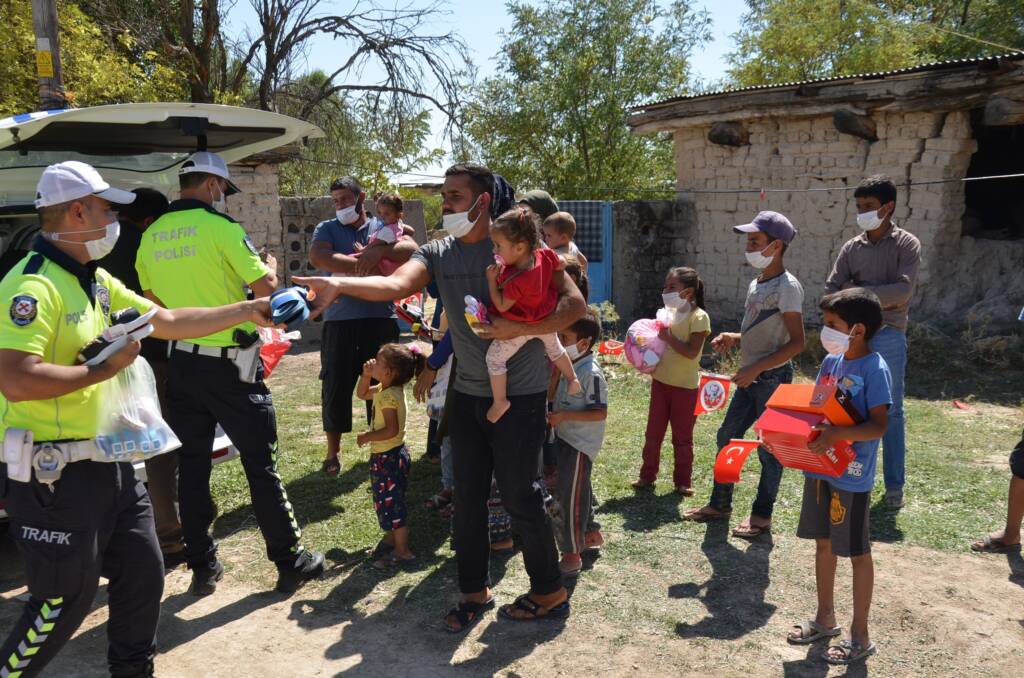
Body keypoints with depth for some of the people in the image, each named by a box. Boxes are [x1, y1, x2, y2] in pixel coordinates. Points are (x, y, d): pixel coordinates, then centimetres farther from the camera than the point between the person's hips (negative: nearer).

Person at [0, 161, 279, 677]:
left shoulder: (97, 280, 10)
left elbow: (168, 322, 15)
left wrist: (247, 311, 14)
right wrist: (105, 368, -21)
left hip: (108, 464, 9)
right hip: (55, 476, -9)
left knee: (143, 576, 18)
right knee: (65, 601, 5)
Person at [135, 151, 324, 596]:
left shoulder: (152, 236, 6)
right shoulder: (220, 227, -13)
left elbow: (152, 298, 16)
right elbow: (265, 286, -12)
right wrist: (270, 266, 9)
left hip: (181, 362, 6)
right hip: (228, 364, -6)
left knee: (192, 465, 13)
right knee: (260, 464, 3)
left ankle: (203, 566, 22)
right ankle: (290, 562, 12)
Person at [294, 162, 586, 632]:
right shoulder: (438, 252, 2)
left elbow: (574, 303, -13)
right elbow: (396, 284, -18)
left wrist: (518, 328, -22)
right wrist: (340, 285, -36)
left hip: (519, 396, -5)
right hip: (467, 393, 5)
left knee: (519, 497, 2)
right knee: (467, 497, 11)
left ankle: (550, 592, 24)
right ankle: (474, 592, 29)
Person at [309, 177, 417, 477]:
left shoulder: (383, 228, 11)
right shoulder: (327, 229, 9)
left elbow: (412, 250, -6)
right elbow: (317, 257, -13)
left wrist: (379, 251, -21)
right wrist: (363, 265, -16)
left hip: (381, 319, 1)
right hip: (340, 320, 0)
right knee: (336, 386, 3)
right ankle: (333, 451, 19)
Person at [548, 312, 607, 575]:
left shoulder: (591, 373, -23)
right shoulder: (570, 366, 4)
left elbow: (600, 413, -24)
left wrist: (563, 416, -27)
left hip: (579, 444, -9)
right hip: (565, 438, 9)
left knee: (569, 497, -1)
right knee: (579, 491, 23)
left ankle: (572, 553, 13)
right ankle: (589, 532, 42)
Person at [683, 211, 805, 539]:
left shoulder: (787, 287, -15)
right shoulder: (755, 284, 11)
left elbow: (797, 342, -19)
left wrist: (756, 368, -22)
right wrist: (733, 339, 2)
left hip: (773, 379, -8)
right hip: (750, 378, 9)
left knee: (768, 448, 3)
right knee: (727, 437, 12)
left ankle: (762, 515, 18)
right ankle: (720, 503, 25)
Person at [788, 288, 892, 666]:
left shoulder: (875, 370, -17)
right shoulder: (831, 360, 5)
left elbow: (879, 426, -21)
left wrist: (838, 434, -34)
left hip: (852, 476, -7)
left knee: (856, 552, 6)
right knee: (823, 543, 18)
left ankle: (860, 636, 22)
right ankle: (825, 619, 34)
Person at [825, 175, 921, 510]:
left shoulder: (906, 244, -1)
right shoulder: (851, 247, 8)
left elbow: (903, 290, -13)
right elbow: (831, 291, 1)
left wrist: (858, 292, -11)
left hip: (888, 338, -3)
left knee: (891, 412, 5)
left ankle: (894, 485, 15)